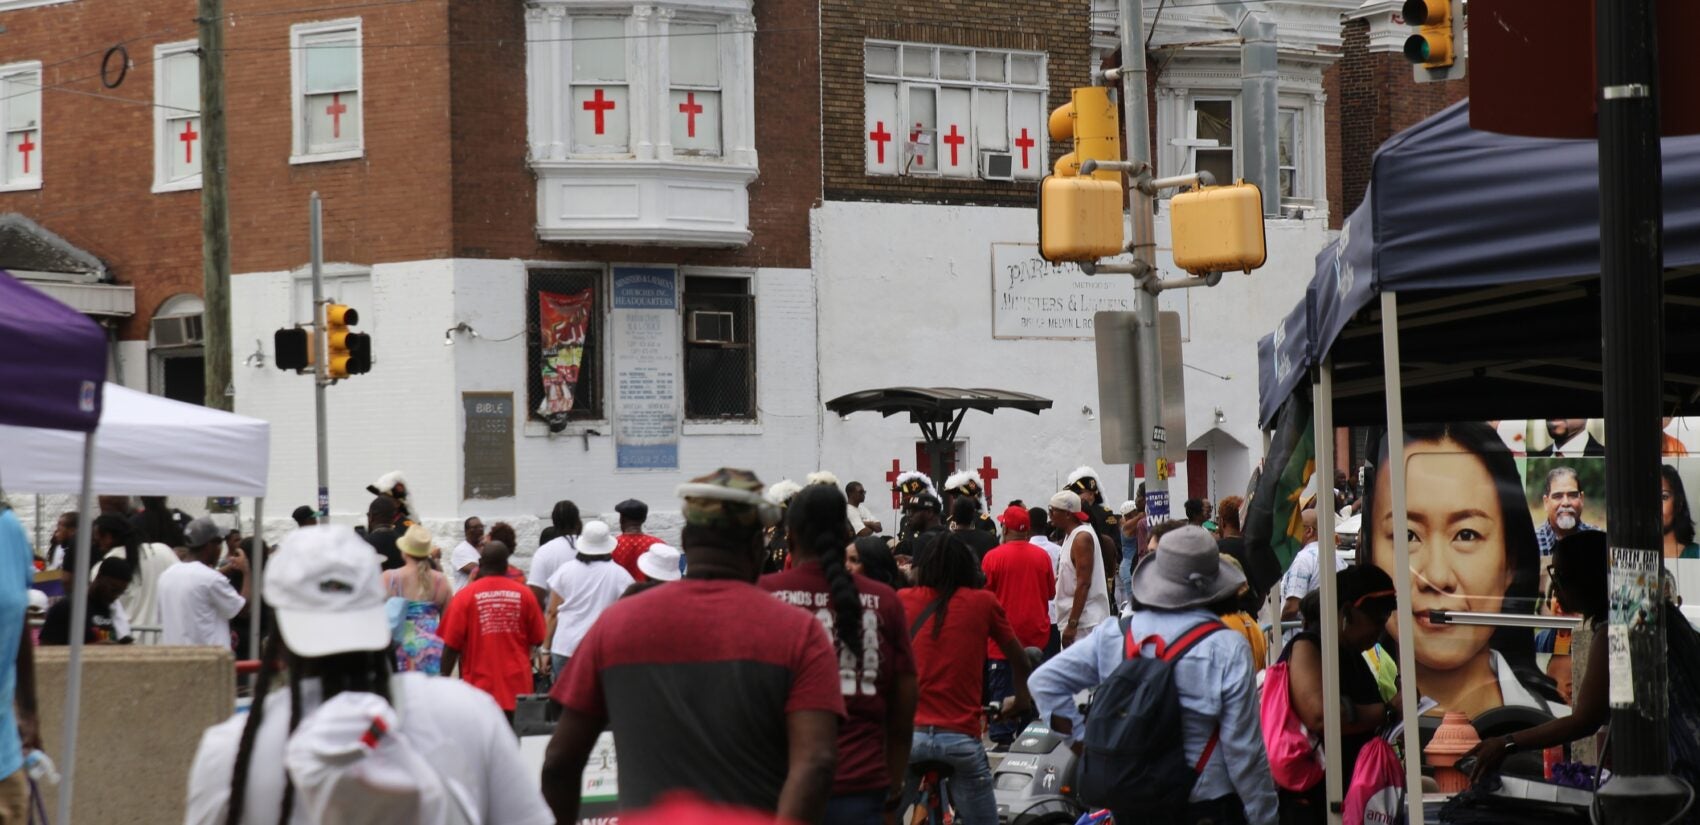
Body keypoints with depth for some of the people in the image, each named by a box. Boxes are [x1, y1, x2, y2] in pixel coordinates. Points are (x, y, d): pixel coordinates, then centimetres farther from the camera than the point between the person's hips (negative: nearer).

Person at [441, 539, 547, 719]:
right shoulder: (524, 594, -2)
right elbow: (537, 640, 6)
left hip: (479, 685, -1)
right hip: (517, 688, 1)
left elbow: (451, 645, -6)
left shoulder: (465, 596, -6)